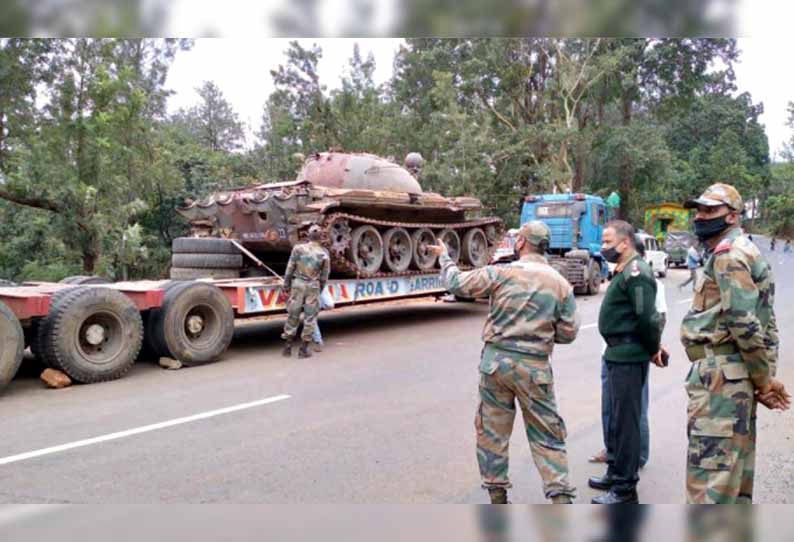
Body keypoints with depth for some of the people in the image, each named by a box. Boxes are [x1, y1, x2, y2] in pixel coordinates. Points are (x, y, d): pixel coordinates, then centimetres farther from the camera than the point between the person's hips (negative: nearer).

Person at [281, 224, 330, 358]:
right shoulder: (324, 254, -2)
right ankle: (304, 349, 8)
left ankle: (288, 347, 15)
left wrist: (286, 285, 8)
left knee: (293, 315, 10)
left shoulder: (298, 248, -4)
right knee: (310, 317, 6)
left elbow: (290, 268, -1)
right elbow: (324, 275, 3)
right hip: (313, 286, -1)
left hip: (297, 284, 1)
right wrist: (320, 289, 16)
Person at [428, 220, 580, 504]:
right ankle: (560, 495, 6)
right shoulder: (561, 284, 1)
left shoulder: (502, 273, -7)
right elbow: (568, 332, 3)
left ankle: (497, 496, 19)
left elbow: (457, 283, -2)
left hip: (496, 359, -1)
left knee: (492, 429, 12)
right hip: (535, 365, 1)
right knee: (546, 433, 10)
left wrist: (445, 257, 16)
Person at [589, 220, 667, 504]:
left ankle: (625, 489, 8)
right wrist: (653, 346, 13)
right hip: (618, 355, 10)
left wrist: (653, 348, -10)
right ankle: (616, 472, 34)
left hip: (629, 358, -10)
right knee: (615, 417, 20)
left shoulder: (636, 273, -18)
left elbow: (647, 317, -23)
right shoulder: (624, 271, 14)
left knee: (625, 421, -2)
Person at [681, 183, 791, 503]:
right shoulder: (741, 253, 21)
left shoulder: (729, 254, -13)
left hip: (721, 373, -11)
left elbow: (743, 322, -19)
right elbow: (763, 321, 20)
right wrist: (764, 377, 15)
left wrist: (763, 379, -11)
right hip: (734, 374, 11)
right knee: (733, 463, 18)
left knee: (709, 468, -8)